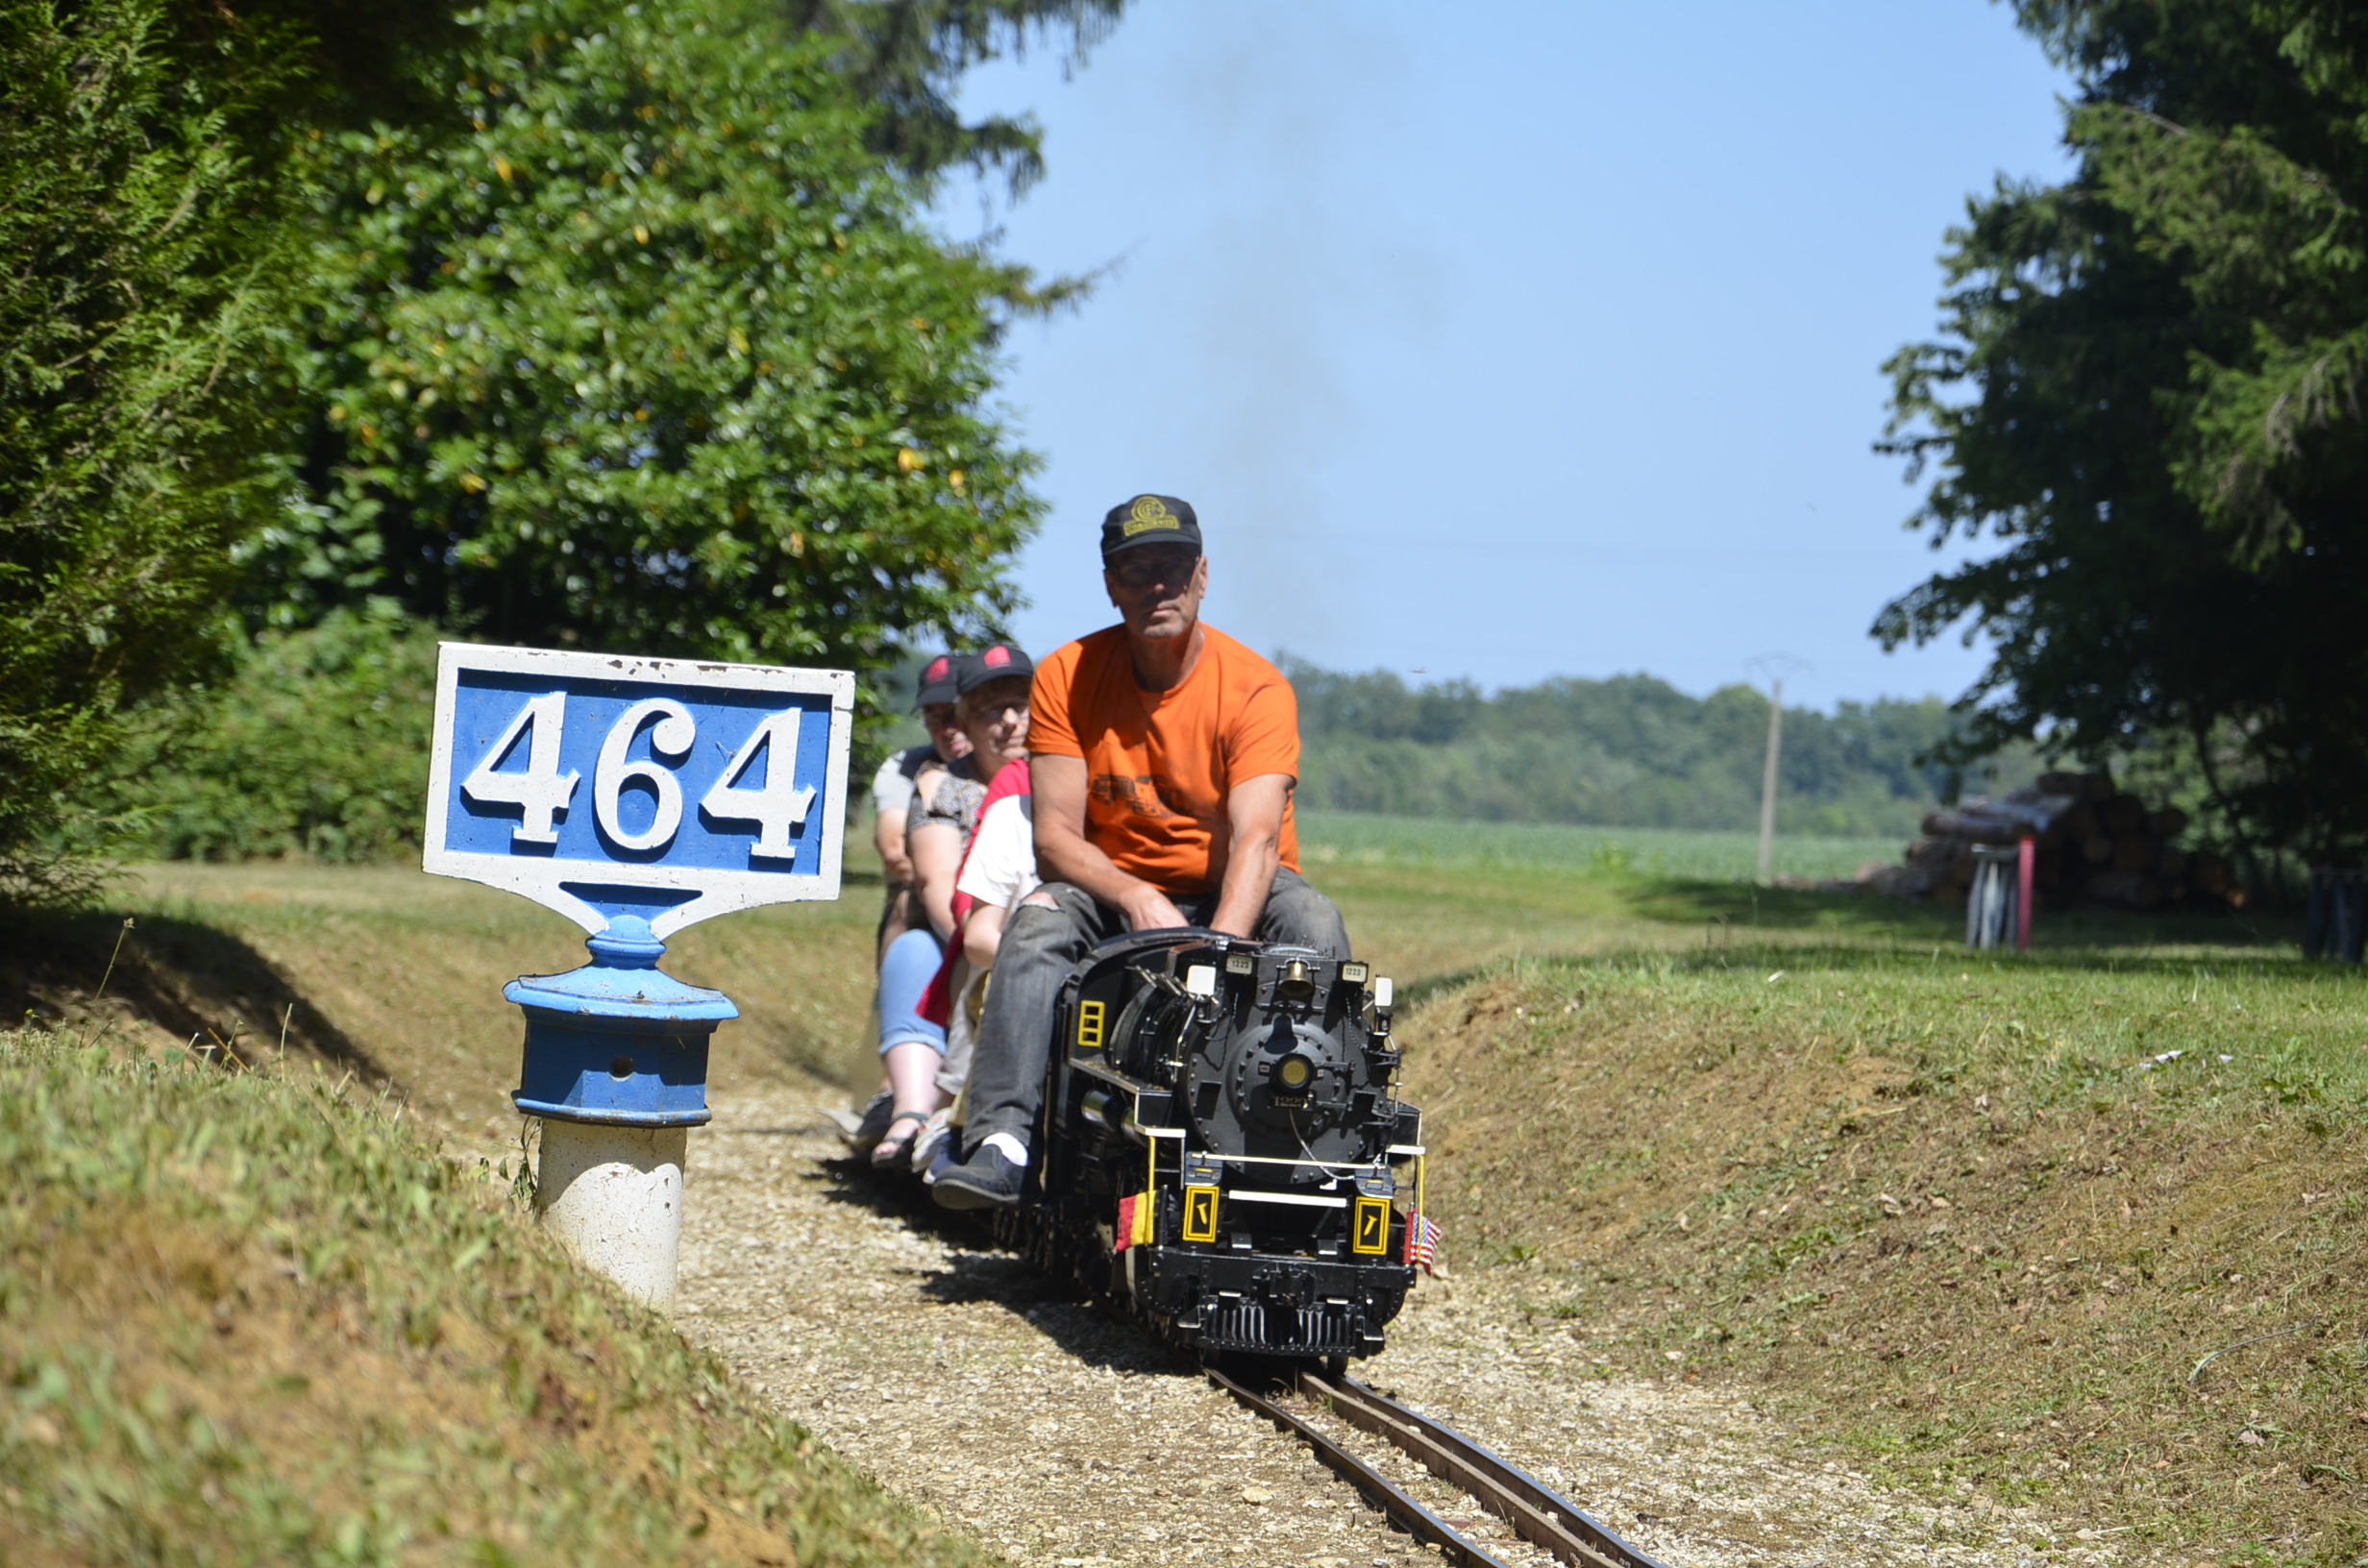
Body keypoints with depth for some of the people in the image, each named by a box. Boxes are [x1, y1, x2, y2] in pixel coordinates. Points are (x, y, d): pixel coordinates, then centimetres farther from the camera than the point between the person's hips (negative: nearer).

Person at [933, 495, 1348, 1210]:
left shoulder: (1256, 689, -13)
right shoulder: (1066, 677, -5)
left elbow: (1256, 841, -25)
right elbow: (1054, 837, -11)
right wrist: (1138, 900, -30)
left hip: (1230, 895, -1)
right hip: (1112, 887, 1)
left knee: (1314, 924, -32)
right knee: (1037, 920, -30)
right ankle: (1001, 1140, -41)